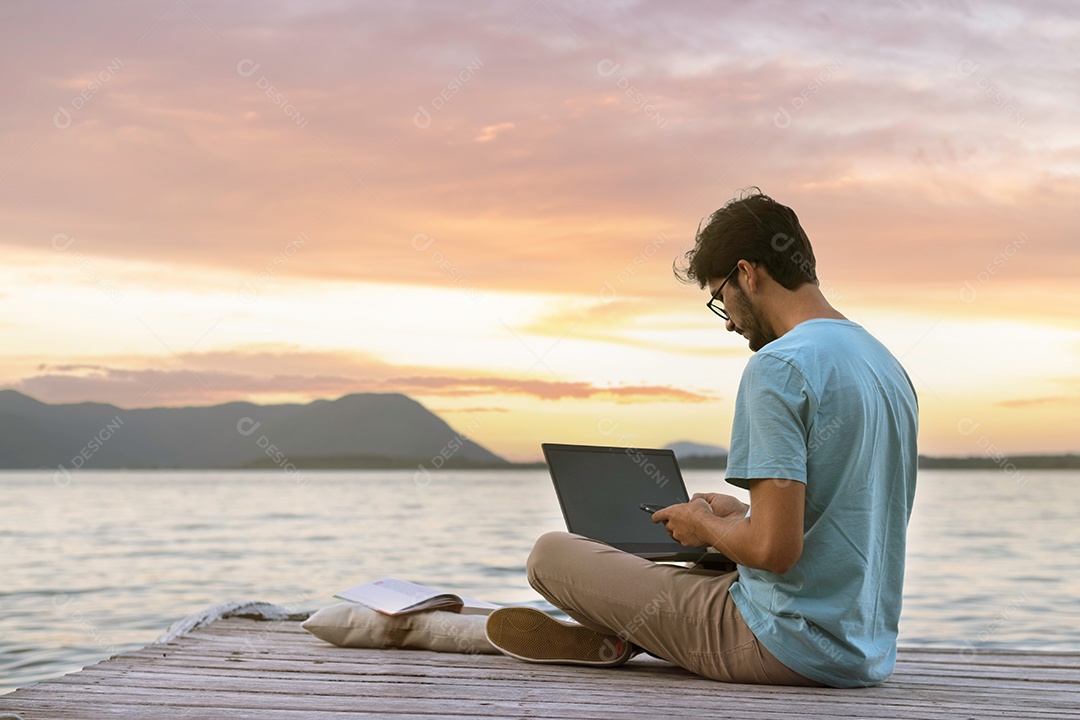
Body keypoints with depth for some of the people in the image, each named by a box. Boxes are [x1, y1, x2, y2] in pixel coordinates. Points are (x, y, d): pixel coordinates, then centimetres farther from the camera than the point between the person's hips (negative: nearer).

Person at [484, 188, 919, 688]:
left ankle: (618, 639, 22)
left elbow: (775, 548, -26)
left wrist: (705, 526, -6)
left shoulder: (778, 366, -19)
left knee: (551, 555, -1)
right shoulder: (887, 365, 10)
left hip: (787, 648, -9)